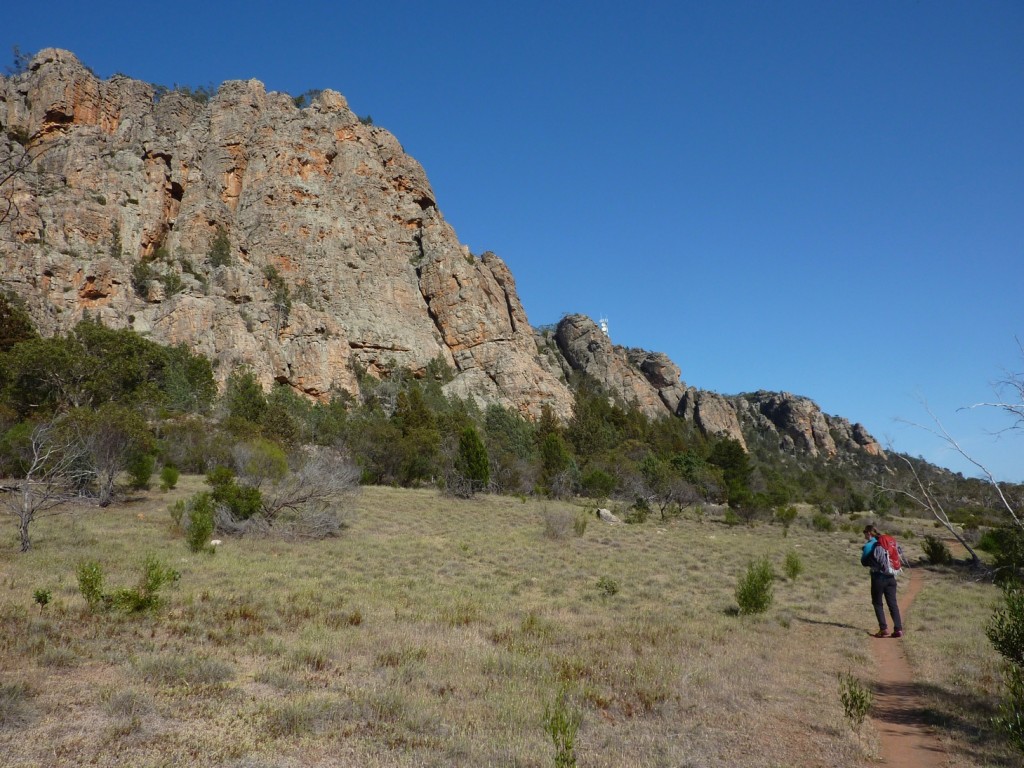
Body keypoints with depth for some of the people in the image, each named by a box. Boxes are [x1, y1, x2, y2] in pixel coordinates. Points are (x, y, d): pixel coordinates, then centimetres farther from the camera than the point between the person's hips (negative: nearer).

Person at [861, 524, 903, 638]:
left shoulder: (868, 546, -8)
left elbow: (864, 562, -1)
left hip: (878, 578, -5)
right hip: (890, 577, 5)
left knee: (877, 604, 8)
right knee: (893, 603, 9)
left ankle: (884, 629, 1)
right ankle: (898, 629, 4)